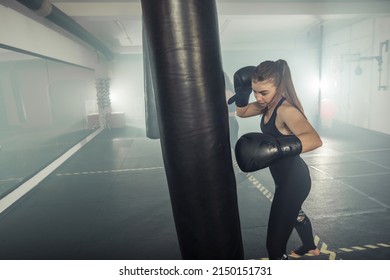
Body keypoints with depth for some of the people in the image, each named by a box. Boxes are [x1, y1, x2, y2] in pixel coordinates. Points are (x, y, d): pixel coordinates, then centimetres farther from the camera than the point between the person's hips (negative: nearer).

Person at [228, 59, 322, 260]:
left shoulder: (286, 110, -30)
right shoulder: (269, 104, -4)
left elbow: (315, 139, -46)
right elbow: (242, 112, 10)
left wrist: (277, 147, -60)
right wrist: (243, 92, -8)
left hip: (293, 180, -10)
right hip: (288, 177, 11)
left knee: (275, 244, -4)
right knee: (293, 213, 38)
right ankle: (310, 247, 68)